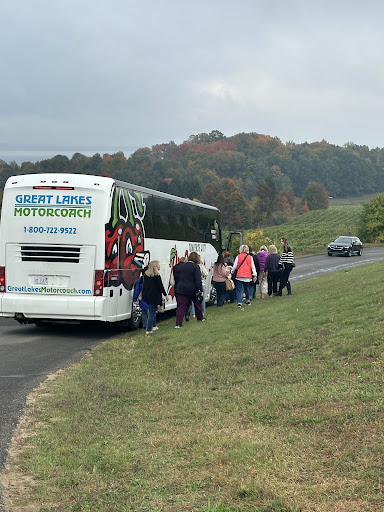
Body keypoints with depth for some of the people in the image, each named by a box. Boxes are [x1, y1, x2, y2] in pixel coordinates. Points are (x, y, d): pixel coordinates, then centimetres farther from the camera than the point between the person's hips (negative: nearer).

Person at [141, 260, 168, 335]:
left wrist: (143, 294, 19)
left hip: (147, 296, 7)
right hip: (154, 296, -7)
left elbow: (144, 285, 12)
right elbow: (160, 286, -11)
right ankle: (148, 330, -6)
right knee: (152, 313, -3)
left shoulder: (146, 274, 6)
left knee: (152, 311, 22)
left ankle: (154, 326, 32)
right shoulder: (156, 276, -15)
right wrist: (165, 295, -1)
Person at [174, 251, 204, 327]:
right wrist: (200, 290, -14)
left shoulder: (183, 265, 7)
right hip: (192, 289, -3)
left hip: (181, 289, 3)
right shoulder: (196, 267, -11)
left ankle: (178, 323, -10)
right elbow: (198, 280, -16)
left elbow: (178, 278, 14)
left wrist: (176, 288, 22)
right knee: (197, 303, 22)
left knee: (181, 306, -1)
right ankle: (200, 318, 38)